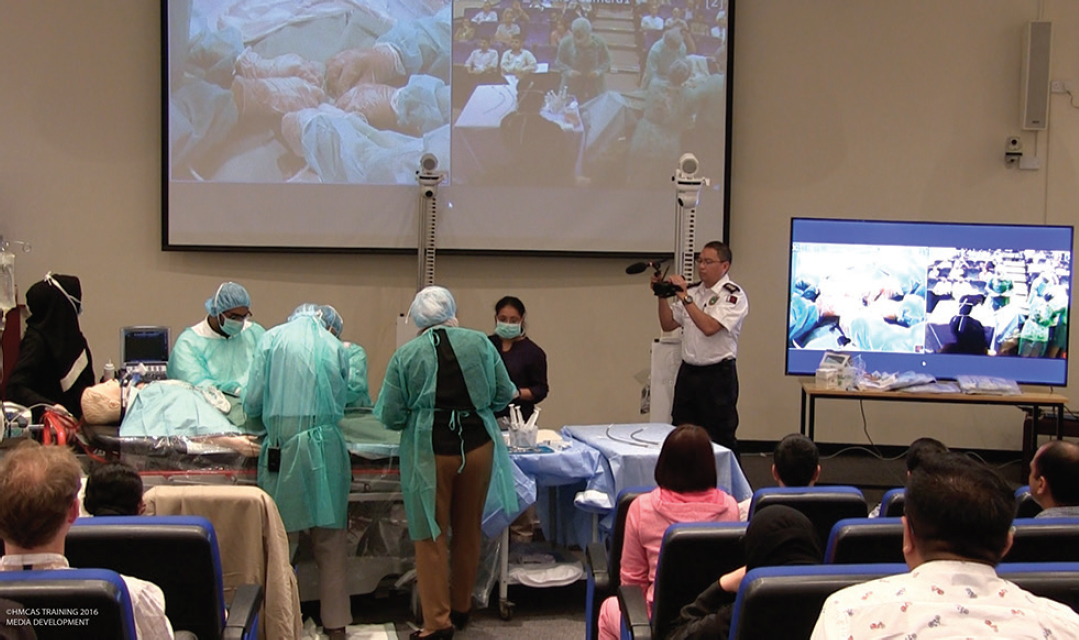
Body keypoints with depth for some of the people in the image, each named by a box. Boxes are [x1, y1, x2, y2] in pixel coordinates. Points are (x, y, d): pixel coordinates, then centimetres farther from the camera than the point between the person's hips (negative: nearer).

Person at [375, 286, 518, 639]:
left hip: (430, 451, -2)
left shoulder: (405, 355, -3)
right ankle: (461, 608, 30)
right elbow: (504, 394, 4)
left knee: (432, 535, 7)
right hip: (478, 444, 2)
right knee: (468, 530, 16)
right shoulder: (479, 342, 0)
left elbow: (390, 417, -3)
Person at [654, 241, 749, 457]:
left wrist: (684, 297, -20)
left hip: (718, 376, -7)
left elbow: (709, 327, -23)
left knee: (720, 439, -1)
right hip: (688, 372, 7)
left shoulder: (733, 295, -9)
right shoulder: (693, 291, 12)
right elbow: (668, 324, 14)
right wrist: (662, 295, 2)